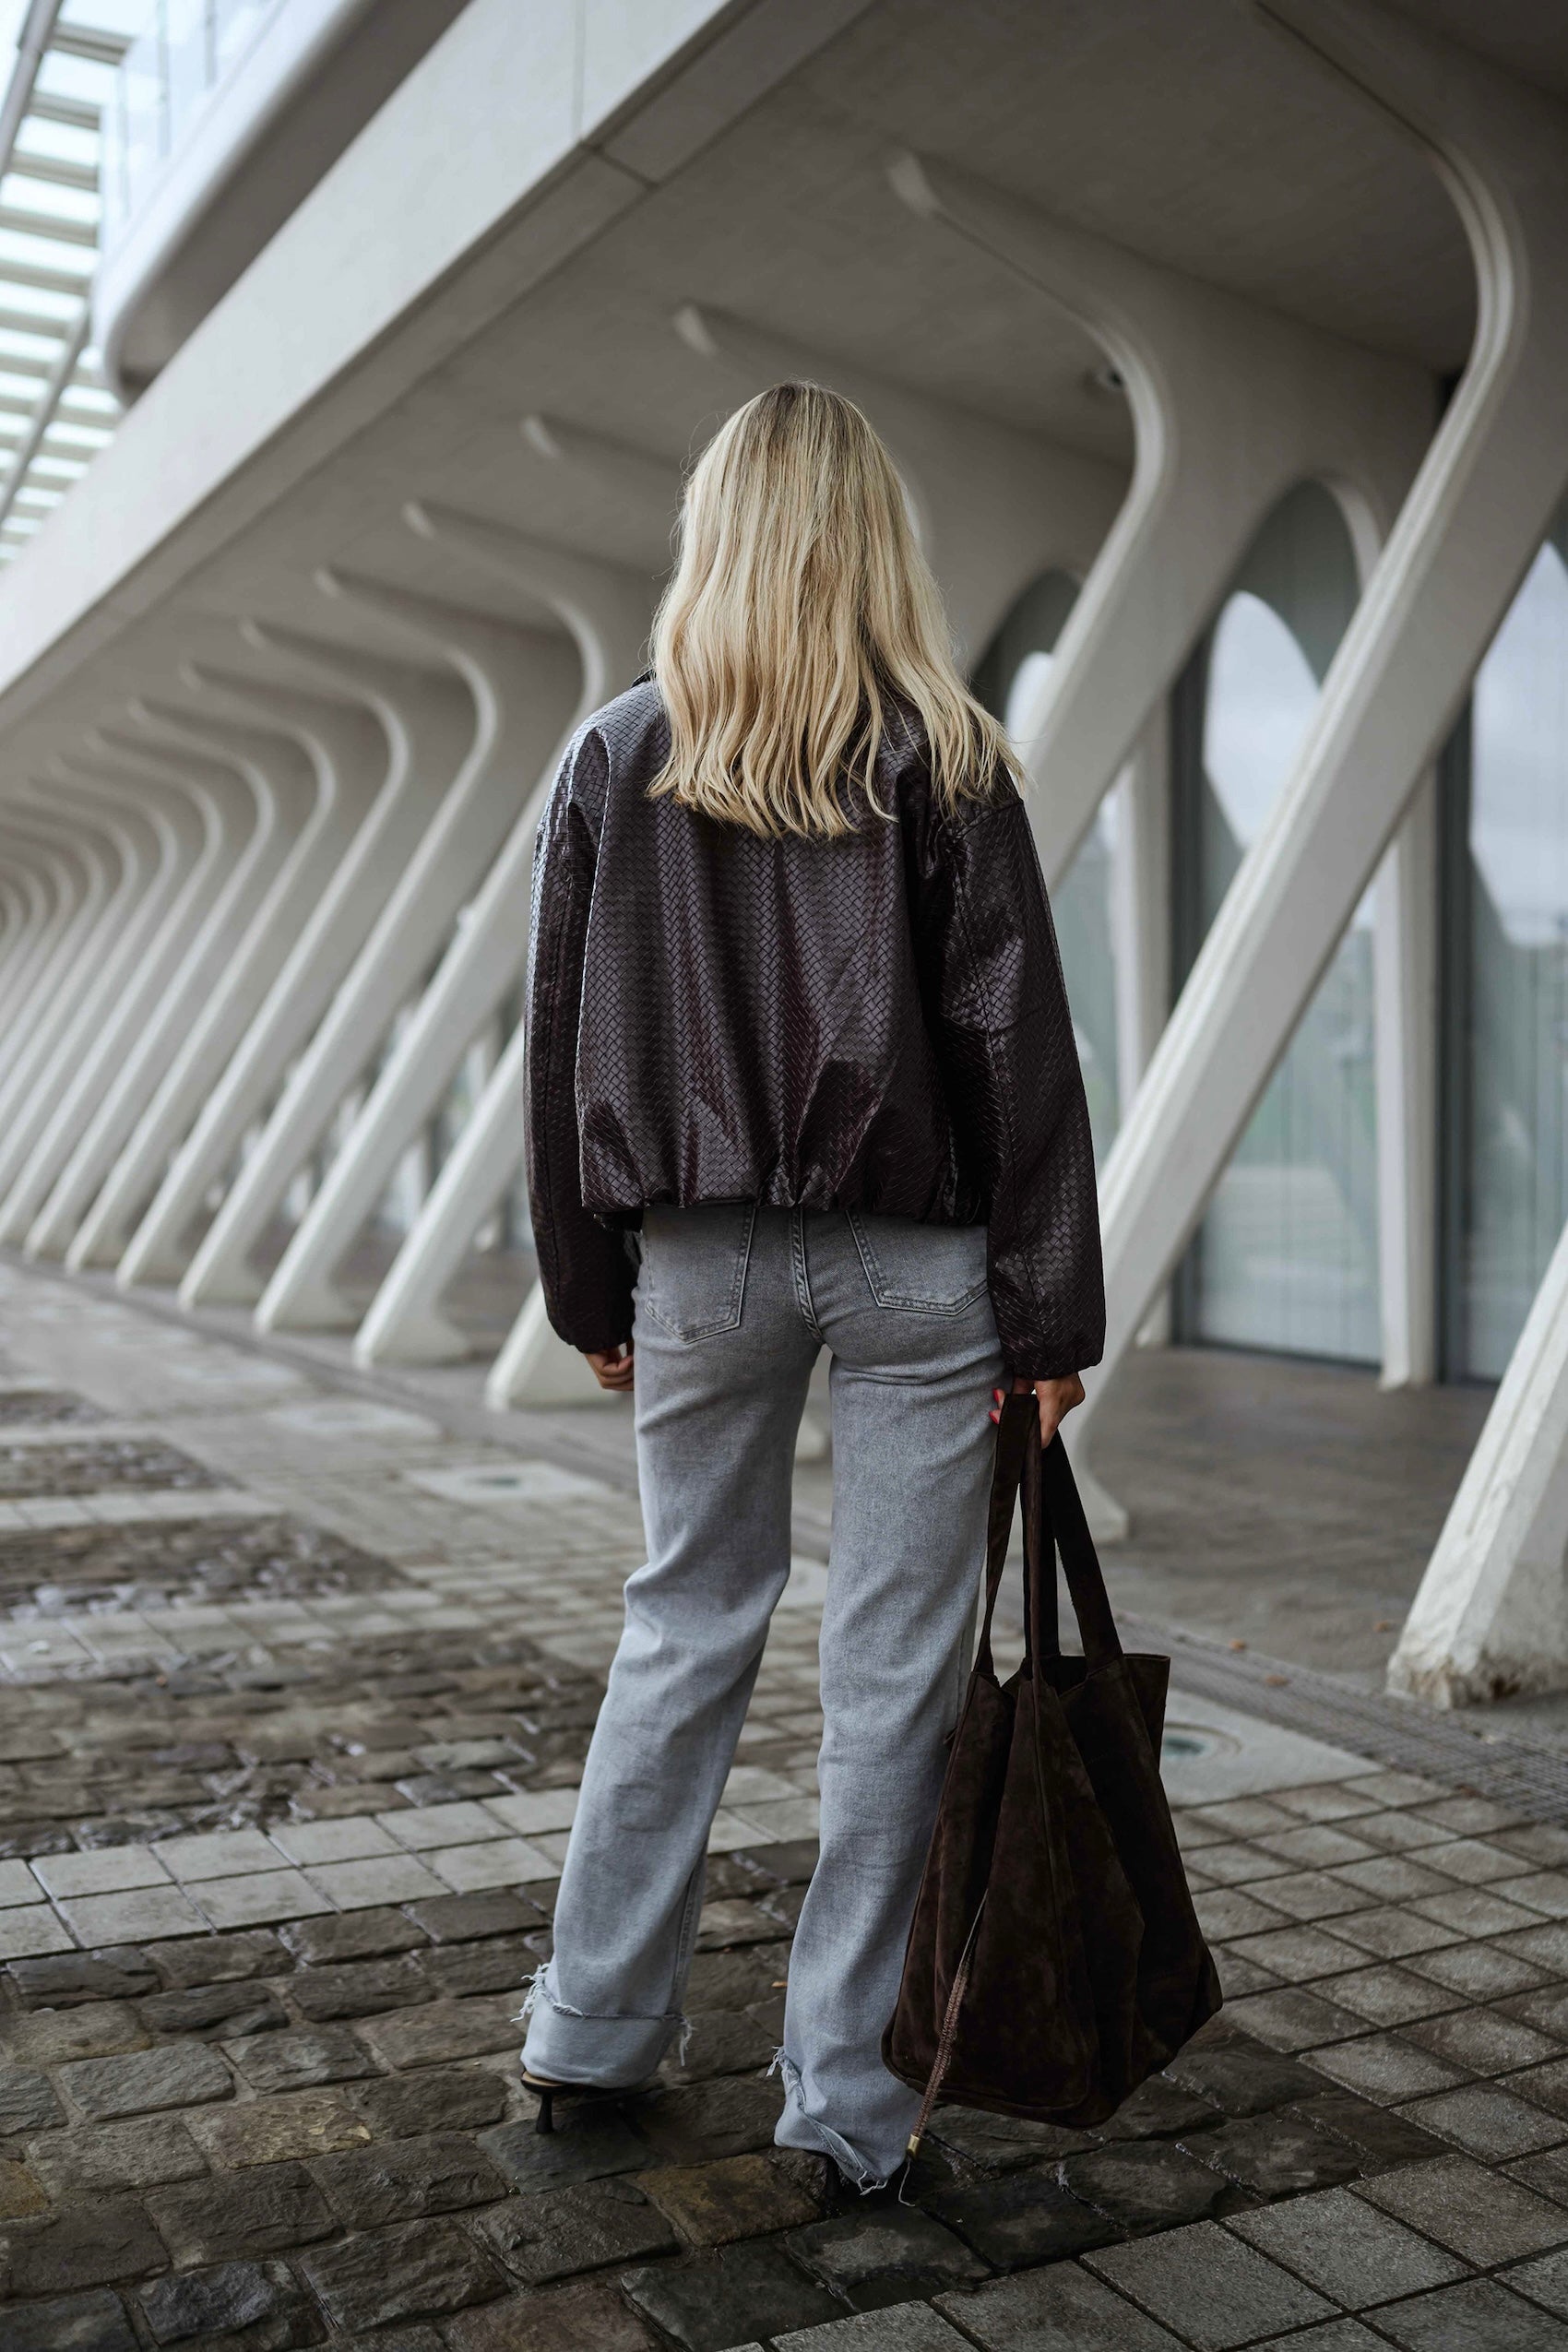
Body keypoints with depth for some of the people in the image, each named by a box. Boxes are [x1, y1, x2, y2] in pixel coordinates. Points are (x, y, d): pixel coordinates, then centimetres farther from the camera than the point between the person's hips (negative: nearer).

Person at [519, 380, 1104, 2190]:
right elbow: (1017, 1041, -6)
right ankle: (846, 2092, 16)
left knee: (685, 1625, 16)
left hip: (700, 1256, 3)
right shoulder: (941, 759, -2)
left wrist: (591, 1291, 13)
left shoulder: (614, 756, 4)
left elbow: (562, 1042, 5)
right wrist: (1051, 1313, -2)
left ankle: (591, 2028, 26)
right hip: (912, 1255, -2)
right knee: (894, 1663, 6)